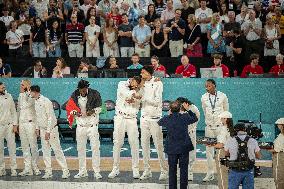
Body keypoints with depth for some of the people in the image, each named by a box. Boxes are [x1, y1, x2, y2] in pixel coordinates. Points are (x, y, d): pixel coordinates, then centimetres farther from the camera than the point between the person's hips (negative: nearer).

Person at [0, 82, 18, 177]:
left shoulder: (9, 96, 5)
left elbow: (13, 111, 7)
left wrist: (15, 124, 0)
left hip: (9, 125, 1)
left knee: (12, 148, 0)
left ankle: (13, 169, 3)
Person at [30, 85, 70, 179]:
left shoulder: (46, 101, -18)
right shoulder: (35, 101, 7)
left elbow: (51, 117, -19)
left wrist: (48, 131, -20)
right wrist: (37, 128, 14)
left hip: (51, 129, -8)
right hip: (42, 129, 8)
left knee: (57, 150, -6)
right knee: (45, 151, 8)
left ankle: (65, 171, -2)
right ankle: (48, 172, 13)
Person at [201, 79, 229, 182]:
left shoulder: (222, 96, -2)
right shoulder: (204, 98, 2)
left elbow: (226, 111, 10)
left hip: (220, 126, -2)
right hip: (209, 127, 2)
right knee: (209, 150, 1)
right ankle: (210, 173, 6)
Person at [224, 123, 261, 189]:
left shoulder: (230, 141, -7)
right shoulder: (253, 141, -5)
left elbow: (226, 154, 10)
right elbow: (258, 156, 7)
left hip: (235, 171, -1)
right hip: (249, 171, 1)